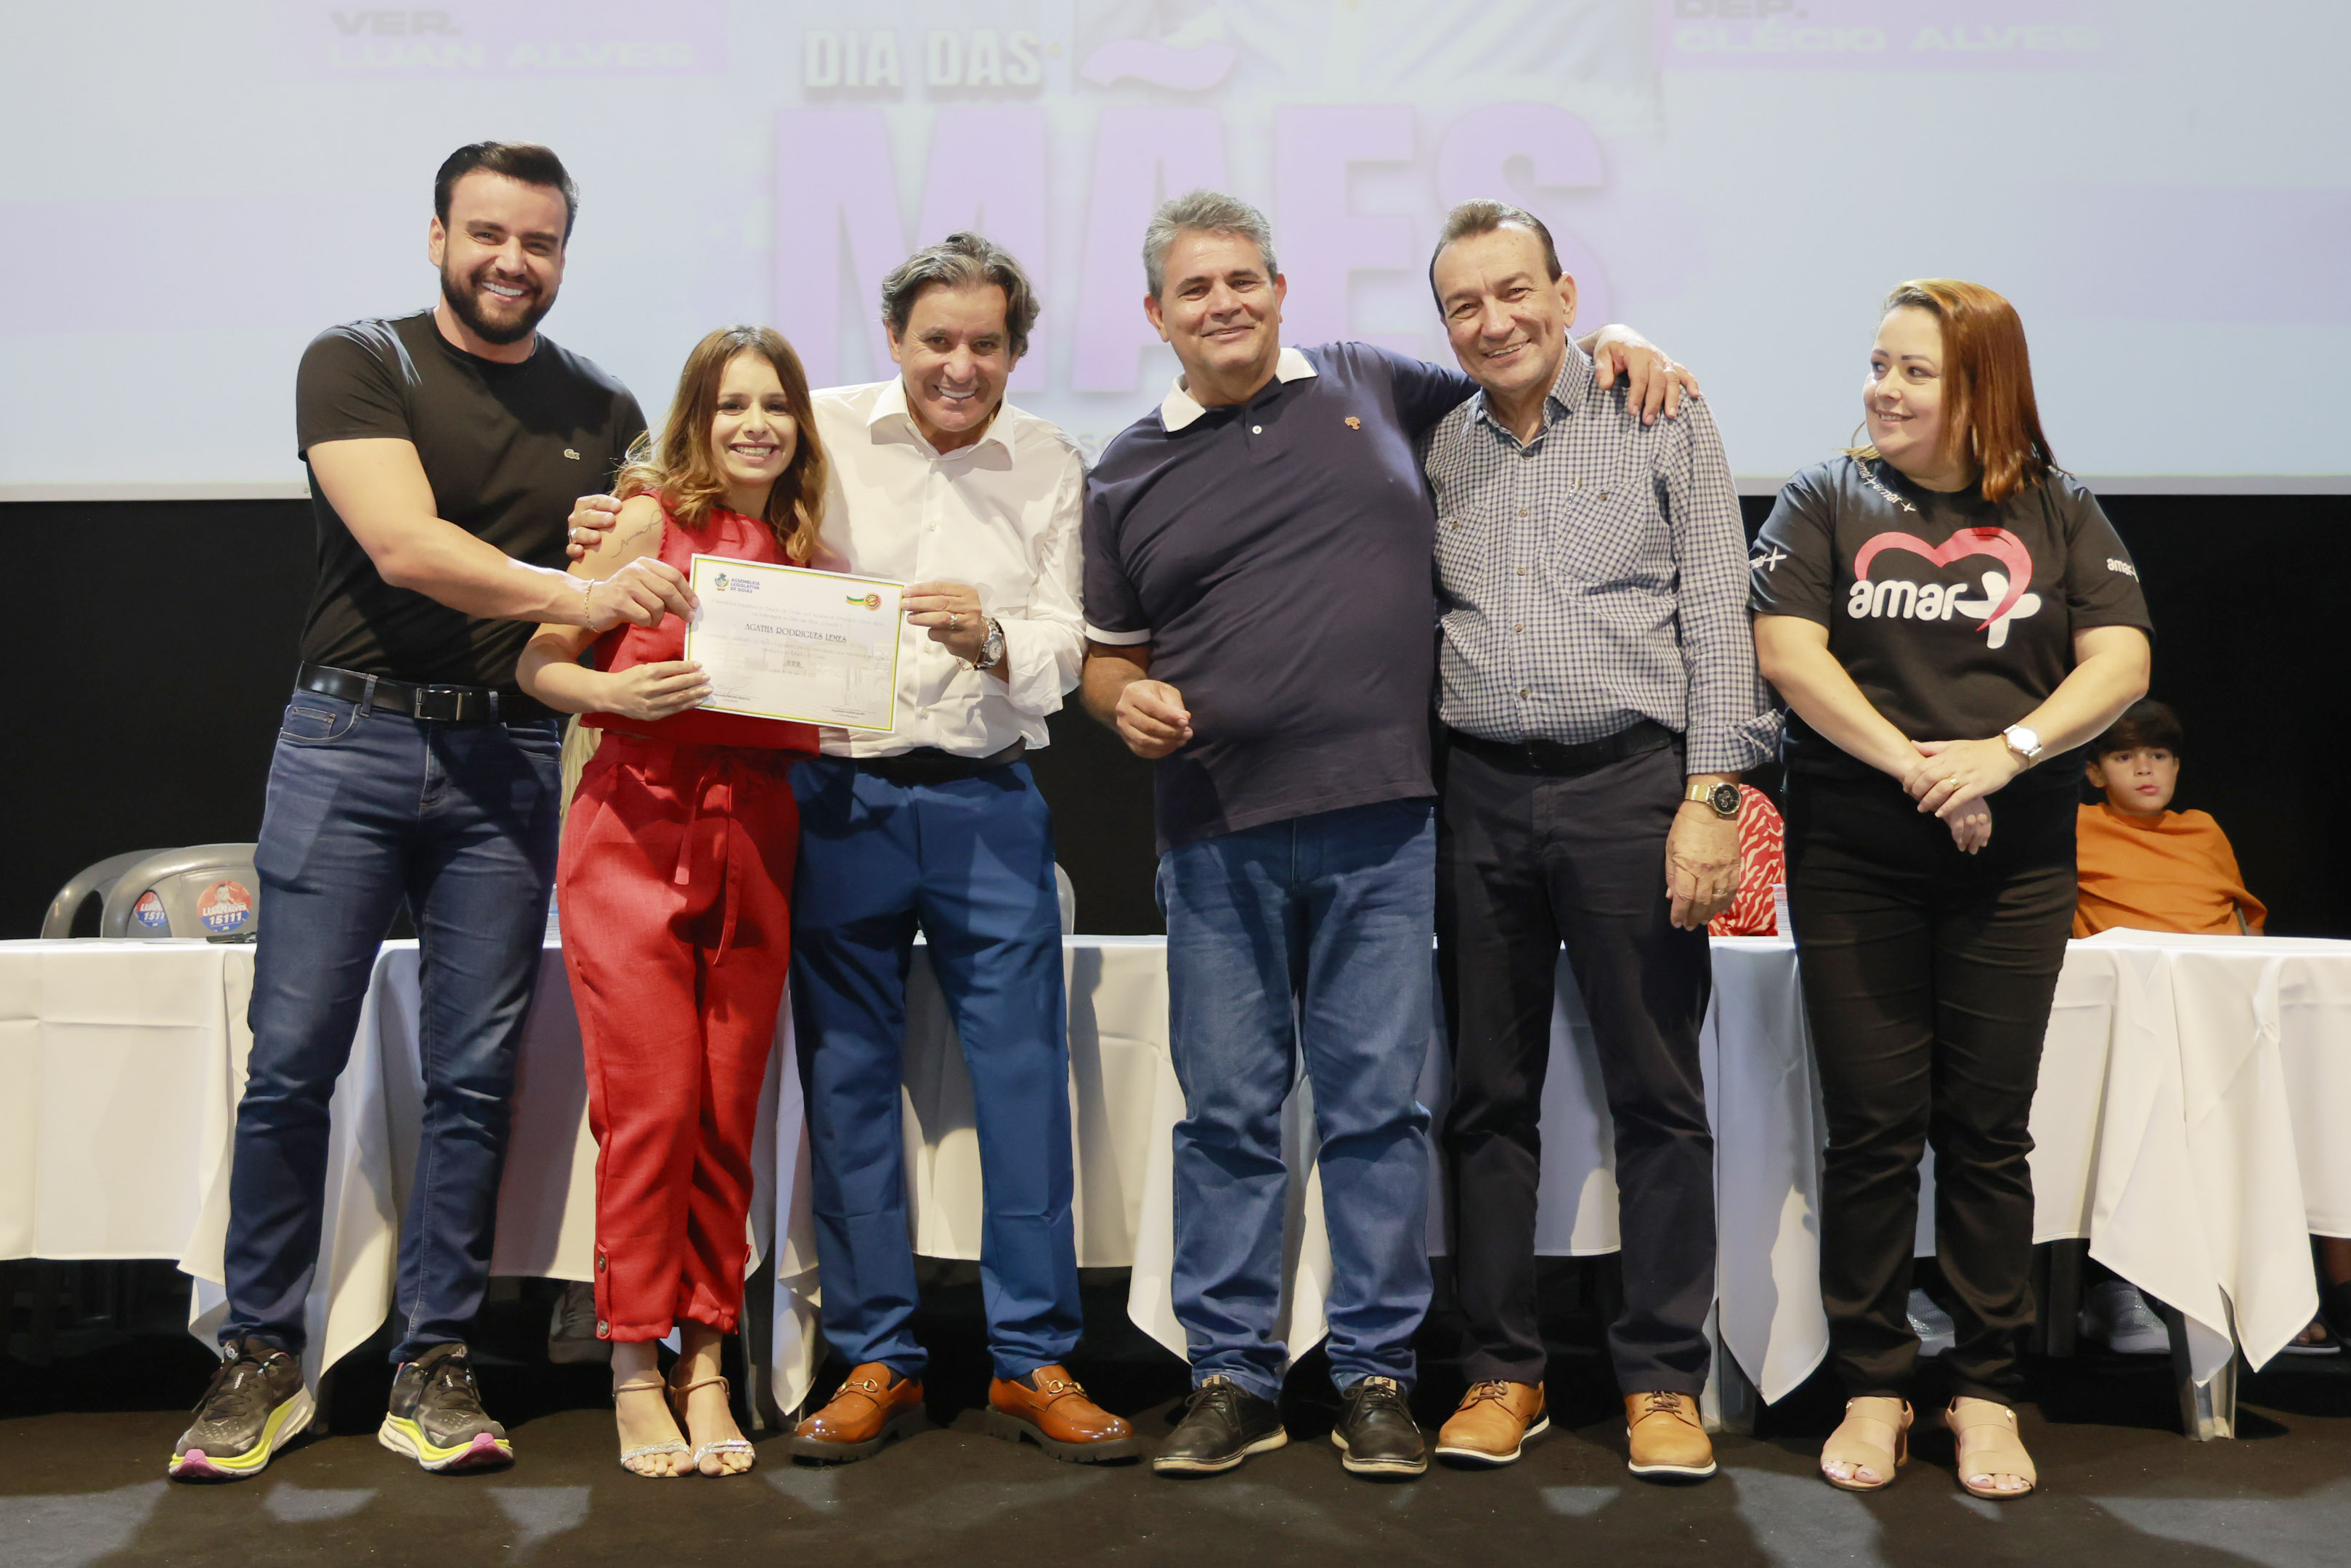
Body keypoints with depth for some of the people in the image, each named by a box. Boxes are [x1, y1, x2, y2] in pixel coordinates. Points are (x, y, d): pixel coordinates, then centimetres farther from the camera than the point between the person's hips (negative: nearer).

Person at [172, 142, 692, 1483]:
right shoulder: (356, 364, 1)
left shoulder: (603, 413, 13)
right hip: (351, 737, -2)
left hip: (508, 759, 3)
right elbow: (404, 544, -14)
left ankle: (435, 1366, 12)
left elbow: (633, 591, 14)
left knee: (474, 1076, 2)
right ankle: (264, 1362, 12)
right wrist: (575, 596, -27)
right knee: (292, 1063, -2)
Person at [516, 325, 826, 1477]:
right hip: (636, 828, -4)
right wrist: (620, 690, -18)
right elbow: (539, 665, 1)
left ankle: (705, 1367, 13)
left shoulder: (802, 549, 13)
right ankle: (635, 1374, 7)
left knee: (729, 1110, 3)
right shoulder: (652, 520, 1)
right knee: (652, 1102, -5)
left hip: (754, 839, 4)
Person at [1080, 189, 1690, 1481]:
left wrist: (1609, 341, 10)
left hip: (1380, 820, 0)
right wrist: (1127, 699, -5)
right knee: (1227, 1110, 4)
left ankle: (1375, 1376, 13)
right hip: (1219, 833, 1)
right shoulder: (1129, 474, 11)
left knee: (1379, 1103, 2)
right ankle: (1231, 1378, 15)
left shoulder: (1369, 388, 12)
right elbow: (1105, 651, 16)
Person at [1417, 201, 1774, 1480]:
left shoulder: (1661, 421, 3)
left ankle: (1663, 1381, 12)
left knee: (1658, 1095, 1)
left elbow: (1715, 617, -2)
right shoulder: (1433, 453, 14)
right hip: (1480, 798, 4)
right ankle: (1501, 1370, 18)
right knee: (1489, 1092, 7)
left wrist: (1709, 796, -10)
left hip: (1629, 783, -3)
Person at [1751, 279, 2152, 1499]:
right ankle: (1872, 1387, 13)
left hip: (2013, 861, 1)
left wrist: (2006, 752, -17)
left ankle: (1988, 1394, 16)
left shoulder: (2058, 511, 8)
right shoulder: (1825, 501, 5)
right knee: (1872, 1126, 2)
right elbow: (1787, 652, -6)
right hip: (1853, 860, -1)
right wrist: (1913, 767, -16)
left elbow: (2120, 662, 0)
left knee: (1989, 1127, 5)